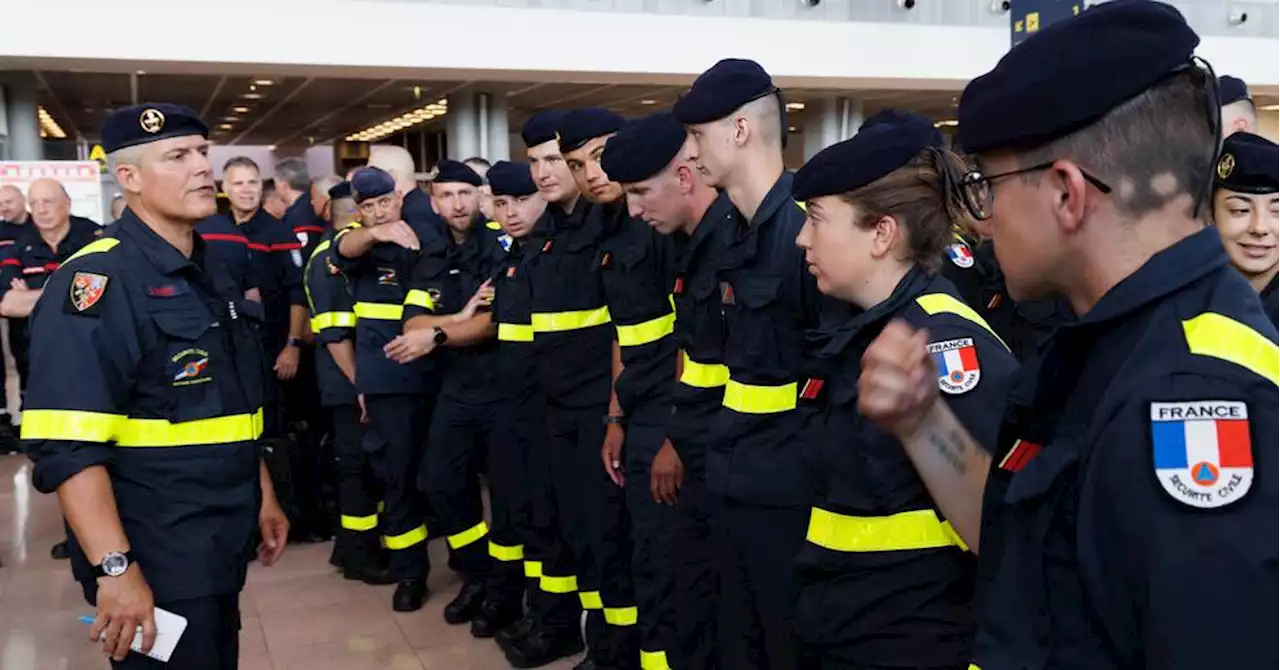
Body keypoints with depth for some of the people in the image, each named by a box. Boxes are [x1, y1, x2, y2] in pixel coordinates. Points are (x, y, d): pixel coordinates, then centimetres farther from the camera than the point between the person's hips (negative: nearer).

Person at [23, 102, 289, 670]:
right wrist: (115, 568, -28)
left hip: (223, 546, 8)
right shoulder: (98, 279, -18)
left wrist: (263, 497, 21)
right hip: (154, 558, -8)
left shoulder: (210, 274, 10)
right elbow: (67, 446, -25)